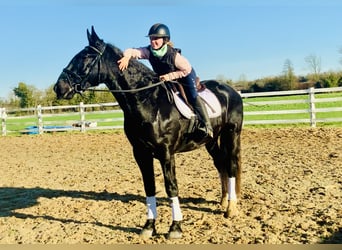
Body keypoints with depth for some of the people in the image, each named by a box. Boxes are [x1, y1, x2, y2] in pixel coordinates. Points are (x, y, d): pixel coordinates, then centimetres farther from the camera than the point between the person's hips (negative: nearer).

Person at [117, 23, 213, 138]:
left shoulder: (173, 55, -34)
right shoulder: (148, 51, -23)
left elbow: (187, 69, -26)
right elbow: (133, 51, -34)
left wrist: (170, 76, -33)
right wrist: (127, 56, -58)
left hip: (185, 76, -6)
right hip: (164, 79, 6)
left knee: (192, 95, -22)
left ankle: (206, 125, -19)